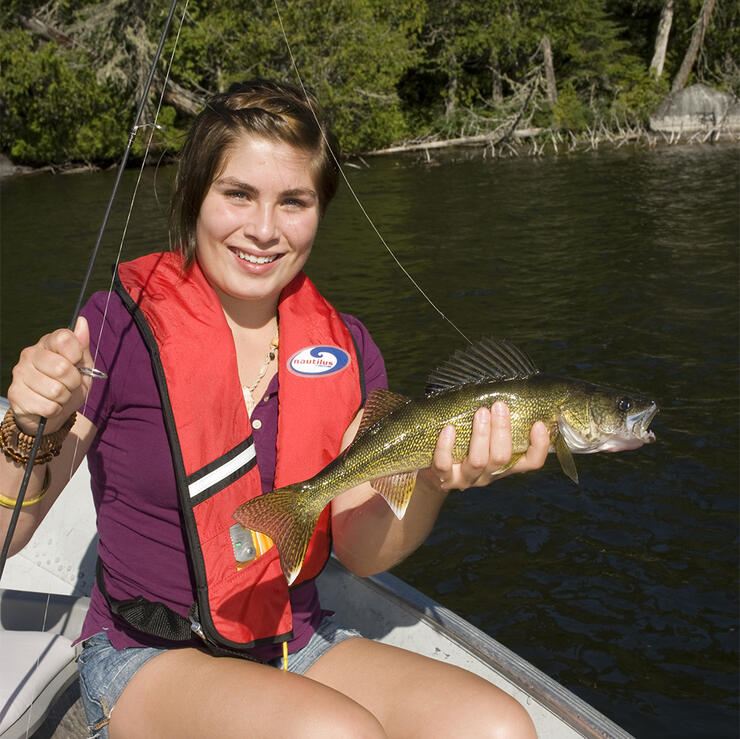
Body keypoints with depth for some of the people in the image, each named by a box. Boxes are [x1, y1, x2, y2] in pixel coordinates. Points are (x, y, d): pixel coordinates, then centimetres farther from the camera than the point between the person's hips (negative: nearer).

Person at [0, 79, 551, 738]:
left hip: (298, 645, 5)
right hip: (147, 658, -4)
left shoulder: (346, 347, 1)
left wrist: (434, 482, -21)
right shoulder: (125, 324, -12)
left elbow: (361, 550, -2)